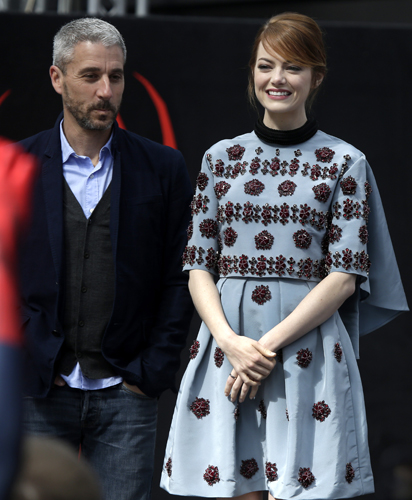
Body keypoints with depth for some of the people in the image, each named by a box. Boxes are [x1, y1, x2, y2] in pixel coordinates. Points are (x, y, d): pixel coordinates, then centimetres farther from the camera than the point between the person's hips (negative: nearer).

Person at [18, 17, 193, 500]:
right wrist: (25, 366, -4)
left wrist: (152, 372, -2)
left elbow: (178, 280, 5)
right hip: (39, 392, 0)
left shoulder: (162, 168, 5)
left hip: (125, 391, 0)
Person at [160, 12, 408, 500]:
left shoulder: (344, 163, 3)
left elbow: (345, 275, -3)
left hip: (308, 346, -2)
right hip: (227, 345, 2)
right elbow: (197, 264, 9)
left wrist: (270, 345, -11)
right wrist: (229, 340, -9)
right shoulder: (222, 157, 11)